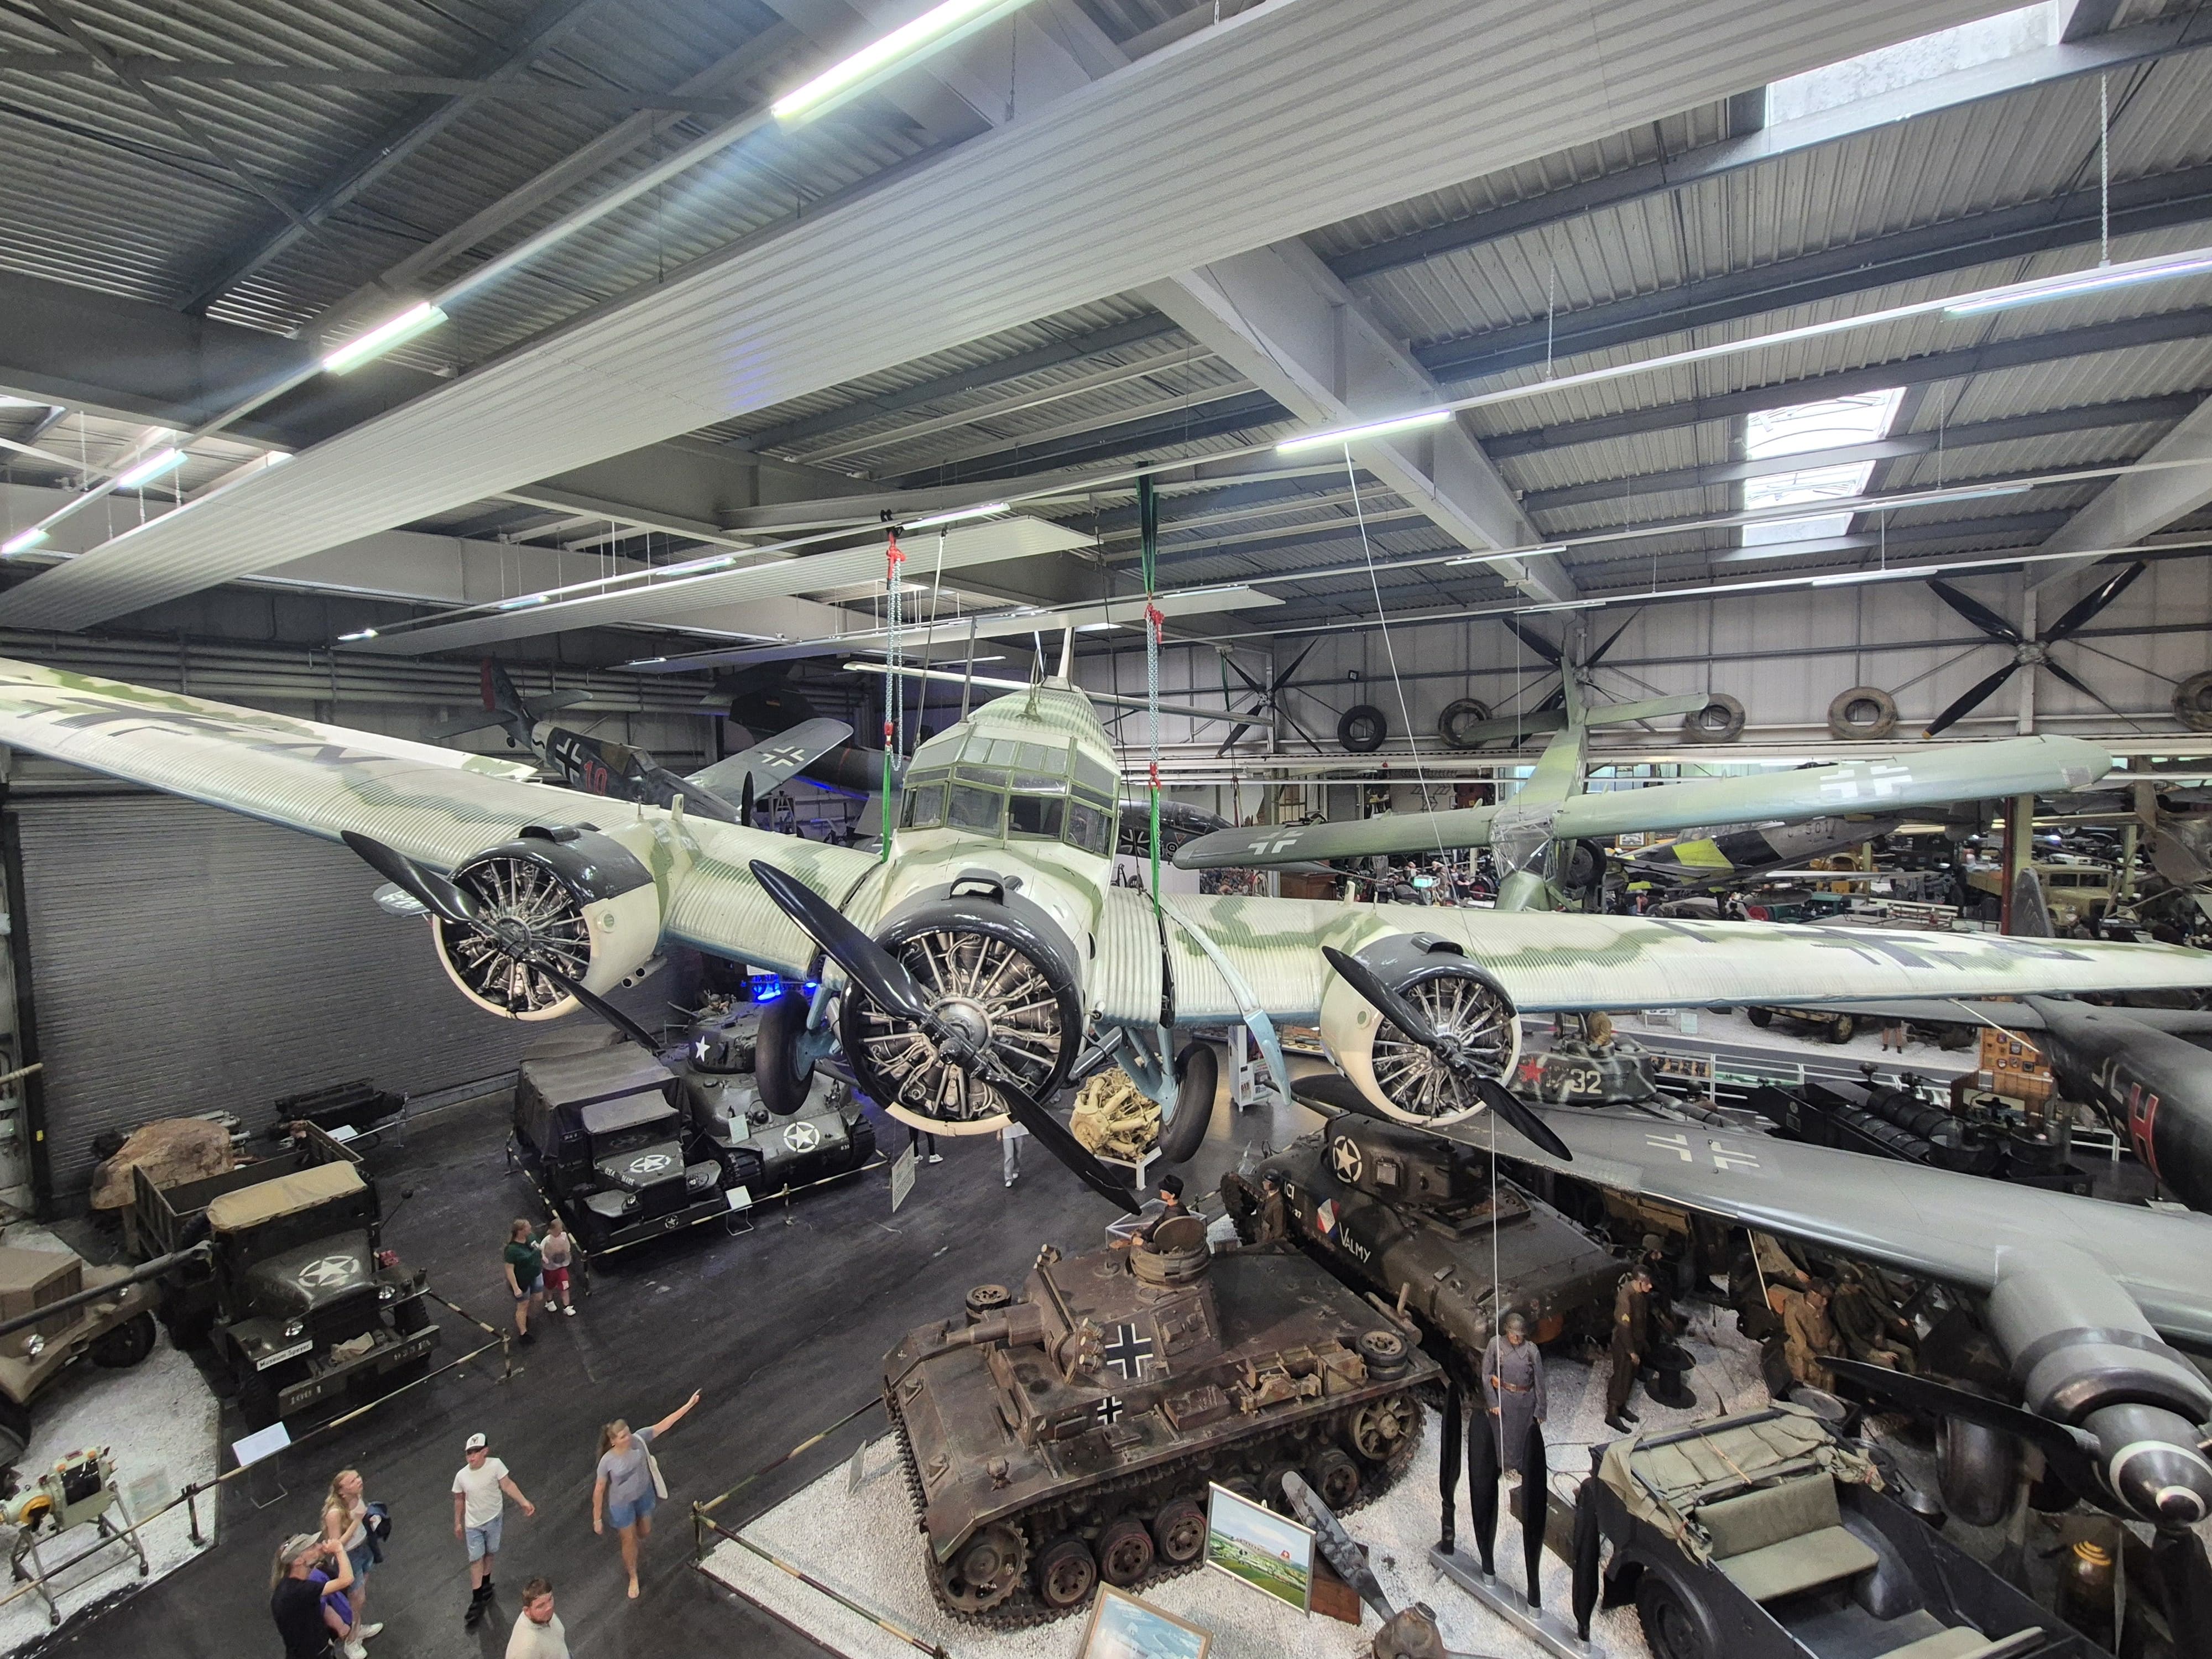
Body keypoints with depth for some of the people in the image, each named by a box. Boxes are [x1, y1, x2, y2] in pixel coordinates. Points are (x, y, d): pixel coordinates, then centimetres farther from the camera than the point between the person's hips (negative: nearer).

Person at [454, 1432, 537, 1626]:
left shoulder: (495, 1465, -21)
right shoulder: (461, 1476, -14)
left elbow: (507, 1485, -20)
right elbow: (459, 1500, 4)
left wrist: (524, 1502, -27)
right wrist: (458, 1523, 11)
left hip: (494, 1518, -1)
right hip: (473, 1523, 1)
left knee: (490, 1553, 17)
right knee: (476, 1559, 2)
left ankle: (485, 1583, 42)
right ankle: (477, 1600, 15)